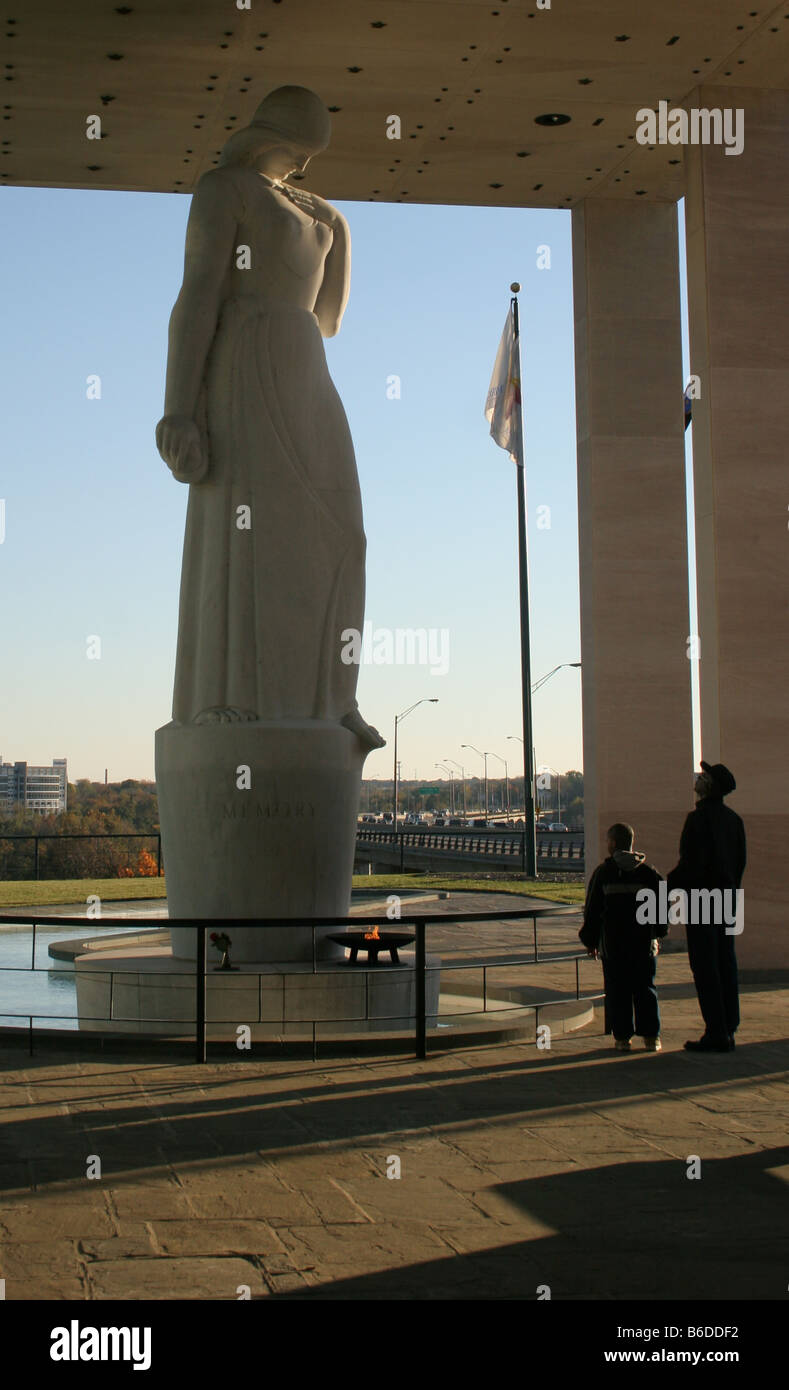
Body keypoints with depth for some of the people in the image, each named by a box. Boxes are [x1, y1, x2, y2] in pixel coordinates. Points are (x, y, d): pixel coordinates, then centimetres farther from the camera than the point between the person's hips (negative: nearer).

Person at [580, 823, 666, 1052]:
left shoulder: (603, 872, -2)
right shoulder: (648, 872, 3)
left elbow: (592, 910, 0)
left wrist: (590, 939, 9)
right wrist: (658, 933, 19)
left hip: (612, 942, -2)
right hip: (643, 942, 2)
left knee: (617, 990, 4)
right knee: (645, 988, 8)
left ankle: (622, 1037, 3)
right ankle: (651, 1036, 8)